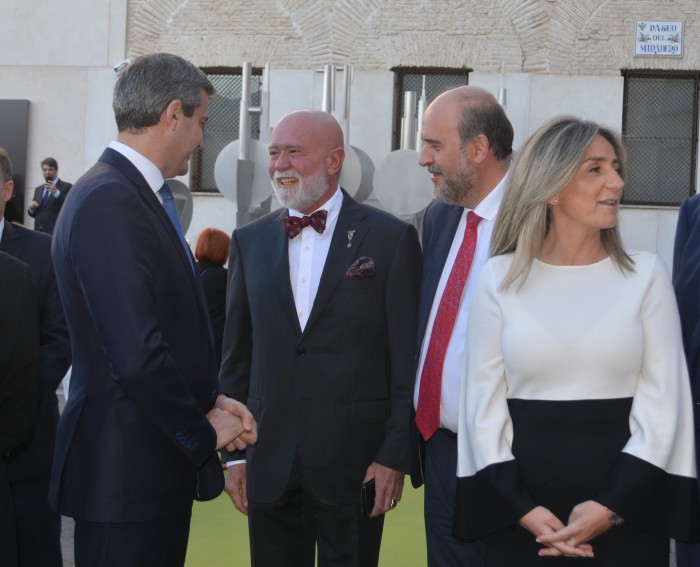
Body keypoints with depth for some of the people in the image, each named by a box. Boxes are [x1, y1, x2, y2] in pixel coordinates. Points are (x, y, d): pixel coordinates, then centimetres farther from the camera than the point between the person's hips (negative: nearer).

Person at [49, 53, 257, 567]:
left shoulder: (144, 195, 12)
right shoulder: (108, 202, -19)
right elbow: (137, 356, -24)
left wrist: (210, 399, 4)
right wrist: (202, 432, -11)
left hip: (161, 464, 10)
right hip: (126, 472, -9)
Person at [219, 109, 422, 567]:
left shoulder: (391, 238, -3)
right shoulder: (250, 241, 8)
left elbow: (408, 359, -5)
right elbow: (237, 354, 10)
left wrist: (396, 456, -8)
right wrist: (233, 452, 7)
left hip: (355, 463, -3)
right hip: (268, 466, 3)